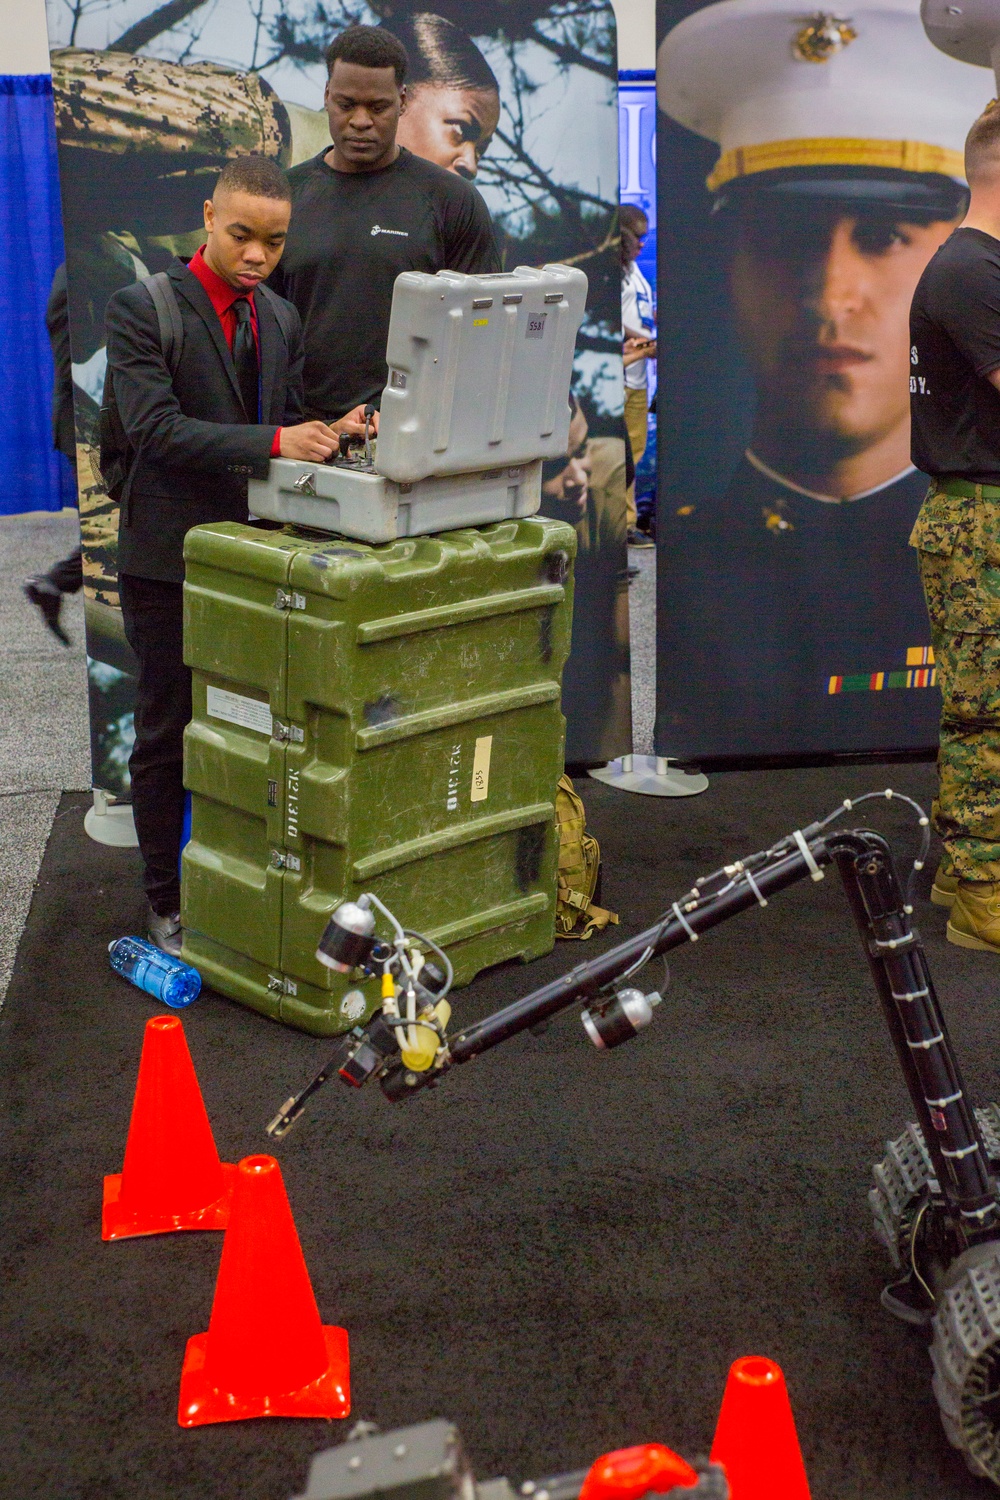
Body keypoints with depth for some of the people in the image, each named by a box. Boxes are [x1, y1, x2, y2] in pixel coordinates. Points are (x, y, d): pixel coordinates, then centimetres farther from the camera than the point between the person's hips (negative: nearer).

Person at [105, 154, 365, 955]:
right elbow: (156, 428, -21)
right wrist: (275, 442, -30)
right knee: (168, 733, 6)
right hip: (172, 558, -5)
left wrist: (327, 433, -9)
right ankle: (169, 902, 18)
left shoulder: (282, 319, 10)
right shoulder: (142, 308, -9)